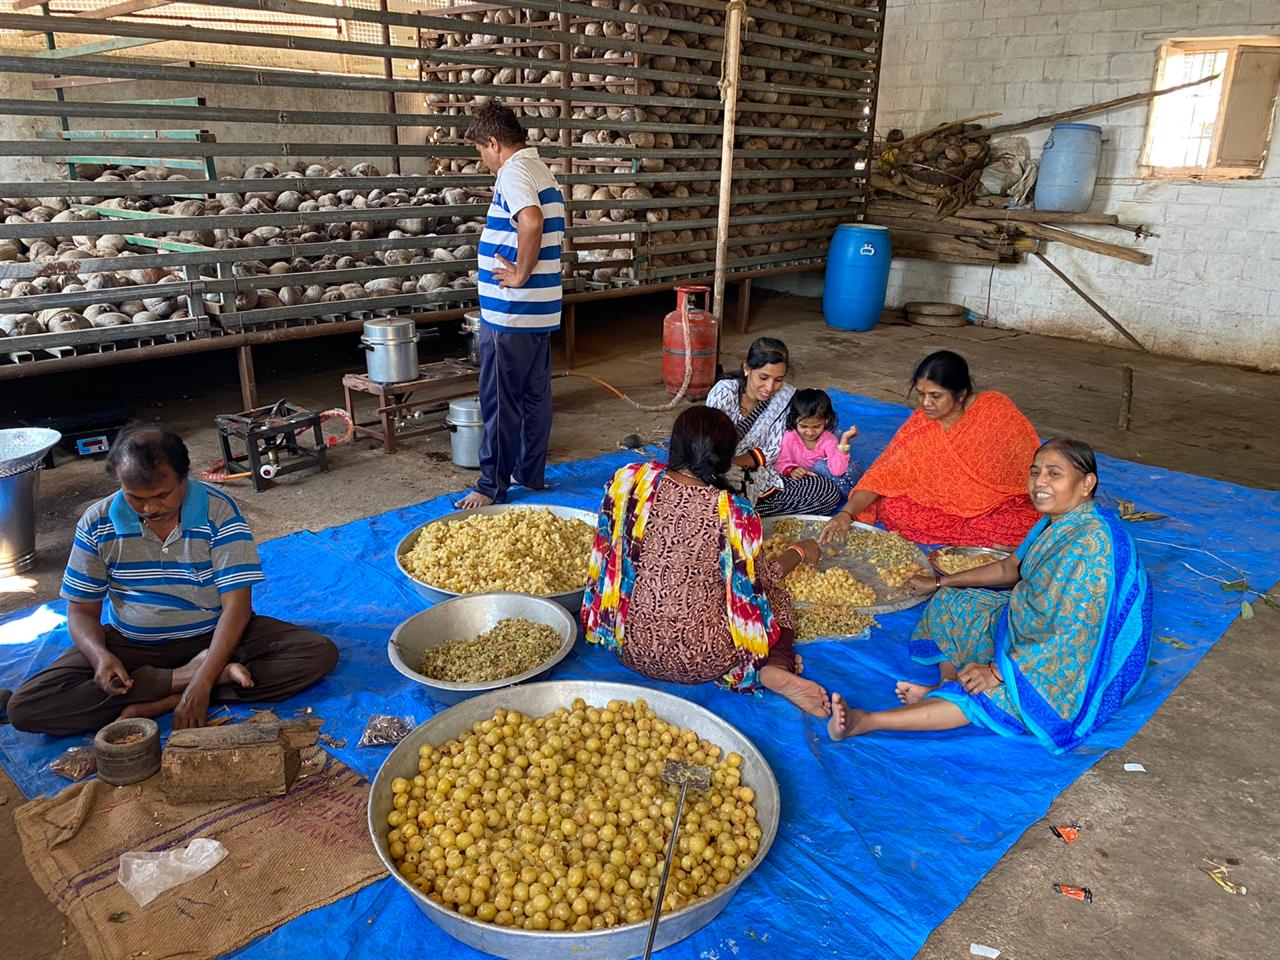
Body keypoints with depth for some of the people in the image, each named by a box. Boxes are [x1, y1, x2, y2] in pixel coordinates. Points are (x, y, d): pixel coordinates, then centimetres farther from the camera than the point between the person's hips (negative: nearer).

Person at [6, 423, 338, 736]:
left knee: (320, 653, -25)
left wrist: (202, 684, -32)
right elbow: (82, 610, 0)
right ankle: (186, 675, -20)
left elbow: (236, 606, -20)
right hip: (132, 645, 2)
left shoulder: (218, 512, -17)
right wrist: (99, 655, -23)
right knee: (24, 707, -21)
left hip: (214, 636, -1)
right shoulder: (97, 524, -8)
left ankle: (159, 703, -25)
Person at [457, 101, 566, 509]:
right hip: (543, 310, 10)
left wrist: (519, 275, -23)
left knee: (500, 401, -1)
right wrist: (525, 270, 10)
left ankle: (493, 486, 8)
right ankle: (532, 473, 26)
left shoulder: (513, 172, -15)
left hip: (510, 312, -10)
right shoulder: (543, 171, 15)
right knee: (535, 394, 15)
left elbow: (531, 221, -34)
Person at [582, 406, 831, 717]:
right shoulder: (734, 514, -15)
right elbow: (763, 579, 3)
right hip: (702, 662, -3)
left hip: (632, 649, 3)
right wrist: (800, 552, 22)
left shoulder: (629, 482, -9)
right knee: (776, 599, 24)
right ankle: (776, 669, -1)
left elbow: (611, 550, 5)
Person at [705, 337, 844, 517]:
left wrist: (735, 462, -19)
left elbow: (773, 450, -4)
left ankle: (746, 513, -9)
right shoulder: (724, 393, -18)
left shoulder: (785, 395, -6)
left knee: (829, 492, -6)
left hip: (758, 478, 7)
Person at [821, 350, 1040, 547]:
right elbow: (885, 472, -16)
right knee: (891, 507, -23)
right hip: (943, 505, 3)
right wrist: (847, 513, -28)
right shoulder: (919, 425, -12)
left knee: (1030, 522, -34)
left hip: (1001, 505, -3)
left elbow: (1031, 459, -6)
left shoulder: (996, 409, -16)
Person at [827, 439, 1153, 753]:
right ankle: (946, 688, -9)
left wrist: (999, 670, -27)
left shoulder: (1092, 543, -30)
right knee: (948, 603, 12)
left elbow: (1072, 638, -31)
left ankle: (864, 721, -31)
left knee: (981, 692, -30)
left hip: (1070, 668, -11)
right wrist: (940, 582, 19)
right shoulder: (1058, 522, 0)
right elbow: (1009, 568, 16)